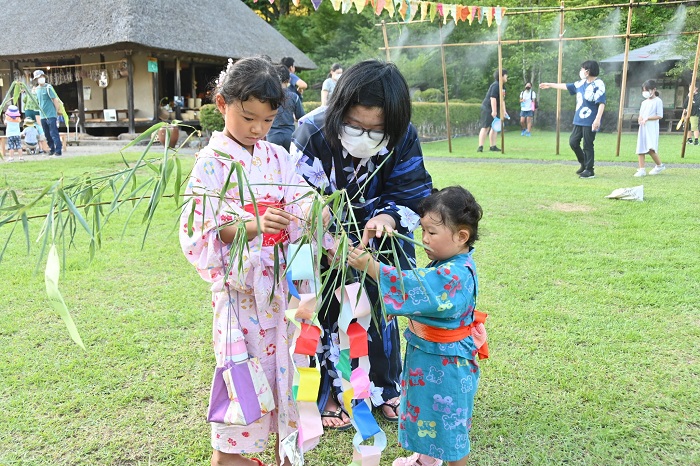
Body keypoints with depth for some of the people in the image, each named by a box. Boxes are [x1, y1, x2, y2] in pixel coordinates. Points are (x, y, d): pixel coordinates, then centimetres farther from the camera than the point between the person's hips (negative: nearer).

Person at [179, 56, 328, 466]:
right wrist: (251, 226, -28)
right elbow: (199, 233, -14)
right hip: (241, 284, -4)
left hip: (283, 281, 5)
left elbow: (302, 205, 2)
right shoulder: (212, 163, -8)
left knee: (286, 361, 12)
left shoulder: (278, 158, 7)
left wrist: (314, 213, -22)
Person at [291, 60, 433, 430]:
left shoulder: (404, 138, -23)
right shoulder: (312, 132, -30)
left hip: (378, 234, 3)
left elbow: (413, 197, -18)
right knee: (329, 313, -1)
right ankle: (326, 394, 22)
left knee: (380, 309, 12)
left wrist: (388, 217, -41)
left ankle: (382, 389, 35)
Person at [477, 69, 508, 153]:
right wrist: (494, 111, -26)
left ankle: (493, 146, 15)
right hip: (488, 108, -10)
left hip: (495, 110, 10)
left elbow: (502, 100, 20)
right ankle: (480, 147, -11)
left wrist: (504, 111, 17)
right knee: (485, 127, -11)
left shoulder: (502, 86, 15)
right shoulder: (495, 85, -15)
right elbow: (493, 98, -22)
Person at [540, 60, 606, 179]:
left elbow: (602, 103, -19)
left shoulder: (598, 84, -13)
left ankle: (590, 170, 9)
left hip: (590, 122, -8)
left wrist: (597, 120, -27)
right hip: (579, 120, 8)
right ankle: (584, 164, 28)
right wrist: (550, 85, 32)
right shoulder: (581, 83, 11)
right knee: (573, 142, 11)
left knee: (587, 146, -2)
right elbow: (567, 86, 25)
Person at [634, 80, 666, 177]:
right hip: (642, 128, 7)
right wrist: (640, 119, -3)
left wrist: (647, 118, -16)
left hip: (652, 128, -7)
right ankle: (641, 169, 3)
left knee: (650, 149, -18)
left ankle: (660, 165, 2)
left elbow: (660, 116, -9)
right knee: (640, 149, 1)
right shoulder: (644, 102, 17)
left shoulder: (657, 101, -3)